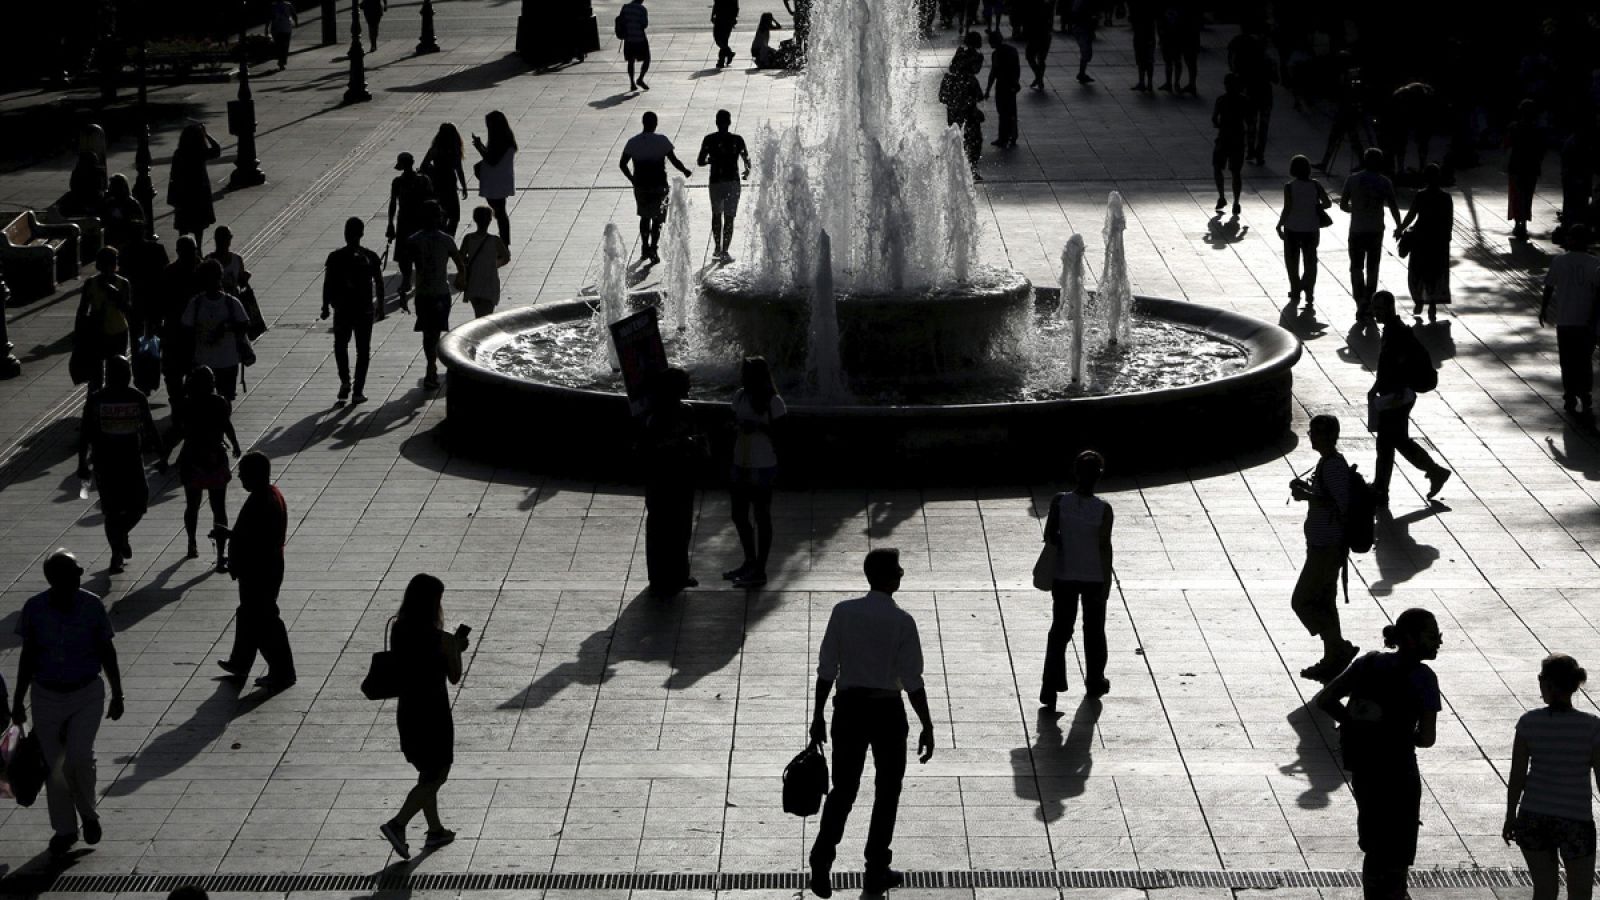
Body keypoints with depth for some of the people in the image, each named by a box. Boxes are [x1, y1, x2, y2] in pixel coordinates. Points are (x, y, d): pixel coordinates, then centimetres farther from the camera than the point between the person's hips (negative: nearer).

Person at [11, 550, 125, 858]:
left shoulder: (92, 606, -11)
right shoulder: (35, 608, -9)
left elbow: (107, 652, 0)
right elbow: (28, 656, 2)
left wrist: (117, 695, 4)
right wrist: (18, 701, 6)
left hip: (87, 694, -1)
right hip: (47, 696, 2)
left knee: (79, 756, -16)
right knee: (53, 765, 5)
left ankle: (87, 812, 12)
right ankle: (64, 830, 22)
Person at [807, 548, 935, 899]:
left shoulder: (843, 613, -6)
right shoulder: (902, 622, -14)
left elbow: (826, 669, -3)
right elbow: (912, 681, -13)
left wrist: (818, 715, 7)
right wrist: (927, 727, -6)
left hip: (849, 708, 3)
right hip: (887, 711, -3)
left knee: (842, 790, 13)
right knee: (887, 792, 15)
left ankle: (821, 865, 1)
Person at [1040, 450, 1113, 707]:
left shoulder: (1059, 502, -12)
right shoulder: (1104, 510, -15)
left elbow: (1049, 536, -8)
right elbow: (1105, 546, -11)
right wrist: (1107, 580, 0)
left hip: (1064, 577, 1)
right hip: (1095, 577, -1)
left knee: (1060, 631, 7)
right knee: (1094, 631, 18)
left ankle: (1050, 687, -6)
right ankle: (1094, 681, 33)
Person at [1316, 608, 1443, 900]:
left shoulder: (1368, 663, 0)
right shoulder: (1422, 677, -17)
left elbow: (1324, 700, -1)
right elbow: (1427, 738, -18)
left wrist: (1362, 729, 6)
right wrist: (1403, 735, 3)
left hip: (1362, 769, 6)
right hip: (1397, 774, -6)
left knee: (1376, 847, 24)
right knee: (1396, 858, 8)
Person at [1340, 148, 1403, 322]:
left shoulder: (1352, 180, -5)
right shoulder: (1385, 182, -5)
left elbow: (1343, 205, -1)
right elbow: (1393, 207, -3)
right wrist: (1399, 226, 11)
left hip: (1357, 230, -1)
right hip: (1376, 231, 1)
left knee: (1356, 268, 8)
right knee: (1372, 269, 14)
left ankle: (1361, 304, -7)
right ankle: (1369, 306, 18)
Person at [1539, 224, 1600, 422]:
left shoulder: (1559, 262, -4)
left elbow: (1549, 288, 3)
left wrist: (1543, 310, 17)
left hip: (1564, 321, 0)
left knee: (1568, 363, 13)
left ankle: (1570, 399, 18)